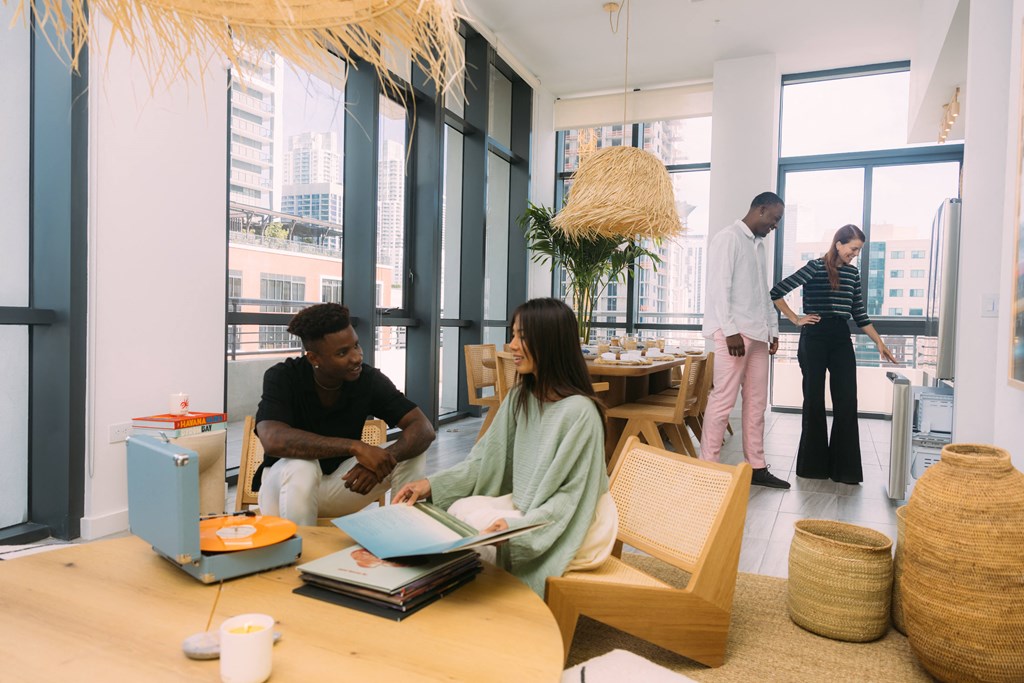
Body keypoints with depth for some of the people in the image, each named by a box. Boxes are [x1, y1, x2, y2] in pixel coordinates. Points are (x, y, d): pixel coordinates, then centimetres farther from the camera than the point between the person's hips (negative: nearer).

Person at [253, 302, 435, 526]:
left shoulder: (369, 379, -15)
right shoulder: (282, 378, -21)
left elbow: (423, 428, -20)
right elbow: (274, 440, -38)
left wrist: (385, 459, -40)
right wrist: (355, 447, -44)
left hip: (340, 484, 2)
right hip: (287, 483, -2)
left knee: (412, 456, -19)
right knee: (301, 468, -37)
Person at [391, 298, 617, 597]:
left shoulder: (579, 411, -21)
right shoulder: (519, 398, 3)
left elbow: (575, 494, -19)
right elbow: (487, 458, 2)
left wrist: (519, 525, -29)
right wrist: (432, 484, -11)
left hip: (569, 526, -7)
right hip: (523, 506, 7)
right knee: (460, 509, -13)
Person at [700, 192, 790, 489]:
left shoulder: (758, 244, 21)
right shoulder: (728, 238, -5)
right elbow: (719, 288, -13)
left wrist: (773, 329, 16)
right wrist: (730, 331, -18)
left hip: (758, 334, 9)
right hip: (735, 333, -9)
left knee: (757, 403, 10)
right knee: (723, 401, -7)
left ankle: (757, 467, 17)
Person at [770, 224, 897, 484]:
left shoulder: (853, 273, 13)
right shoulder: (815, 267, -5)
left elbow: (860, 313, 17)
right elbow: (777, 292, -8)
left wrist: (879, 342, 13)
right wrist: (796, 319, -6)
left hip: (841, 339, 5)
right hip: (814, 338, -5)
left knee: (847, 403, 0)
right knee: (814, 401, 2)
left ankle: (844, 468, 8)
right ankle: (813, 465, 14)